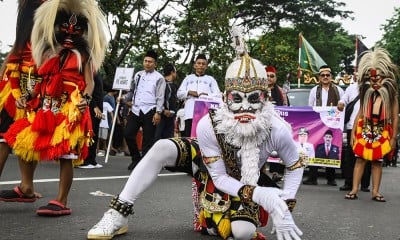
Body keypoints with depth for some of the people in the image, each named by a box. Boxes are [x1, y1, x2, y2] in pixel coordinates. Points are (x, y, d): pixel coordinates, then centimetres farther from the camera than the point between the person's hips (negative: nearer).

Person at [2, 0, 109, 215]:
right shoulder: (50, 53, 19)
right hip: (48, 109, 6)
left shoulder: (82, 55, 7)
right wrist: (27, 96, 8)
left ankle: (61, 202, -5)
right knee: (27, 144, 6)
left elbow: (89, 82, -2)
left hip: (71, 110, -6)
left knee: (66, 154, -8)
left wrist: (86, 99, -21)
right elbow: (43, 81, 19)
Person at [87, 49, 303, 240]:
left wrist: (286, 205, -25)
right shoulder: (209, 125, -33)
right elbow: (219, 177, -25)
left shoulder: (277, 130, -31)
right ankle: (118, 214, -16)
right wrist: (257, 195, -41)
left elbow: (295, 167, -10)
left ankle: (208, 219, 9)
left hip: (245, 181, 0)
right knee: (162, 148, -26)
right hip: (209, 165, 0)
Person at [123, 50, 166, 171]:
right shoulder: (138, 75, 15)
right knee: (128, 134, 1)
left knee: (148, 139, -1)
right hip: (135, 110, 5)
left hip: (149, 111, -5)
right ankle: (136, 159, 18)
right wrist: (124, 99, 9)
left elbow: (160, 97, -6)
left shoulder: (159, 78, -1)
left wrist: (158, 112, -14)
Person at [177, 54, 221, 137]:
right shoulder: (188, 78, 23)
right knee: (188, 136, -2)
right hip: (190, 113, 1)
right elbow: (179, 93, 15)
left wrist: (207, 95, -12)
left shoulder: (210, 79, 19)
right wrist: (189, 92, -4)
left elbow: (218, 95, 7)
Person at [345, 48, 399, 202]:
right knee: (360, 160, 0)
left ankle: (375, 192, 11)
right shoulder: (366, 94, 7)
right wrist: (353, 133, 3)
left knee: (377, 162, 5)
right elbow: (360, 114, 7)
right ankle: (354, 190, 1)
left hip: (382, 133, -1)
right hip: (364, 131, 2)